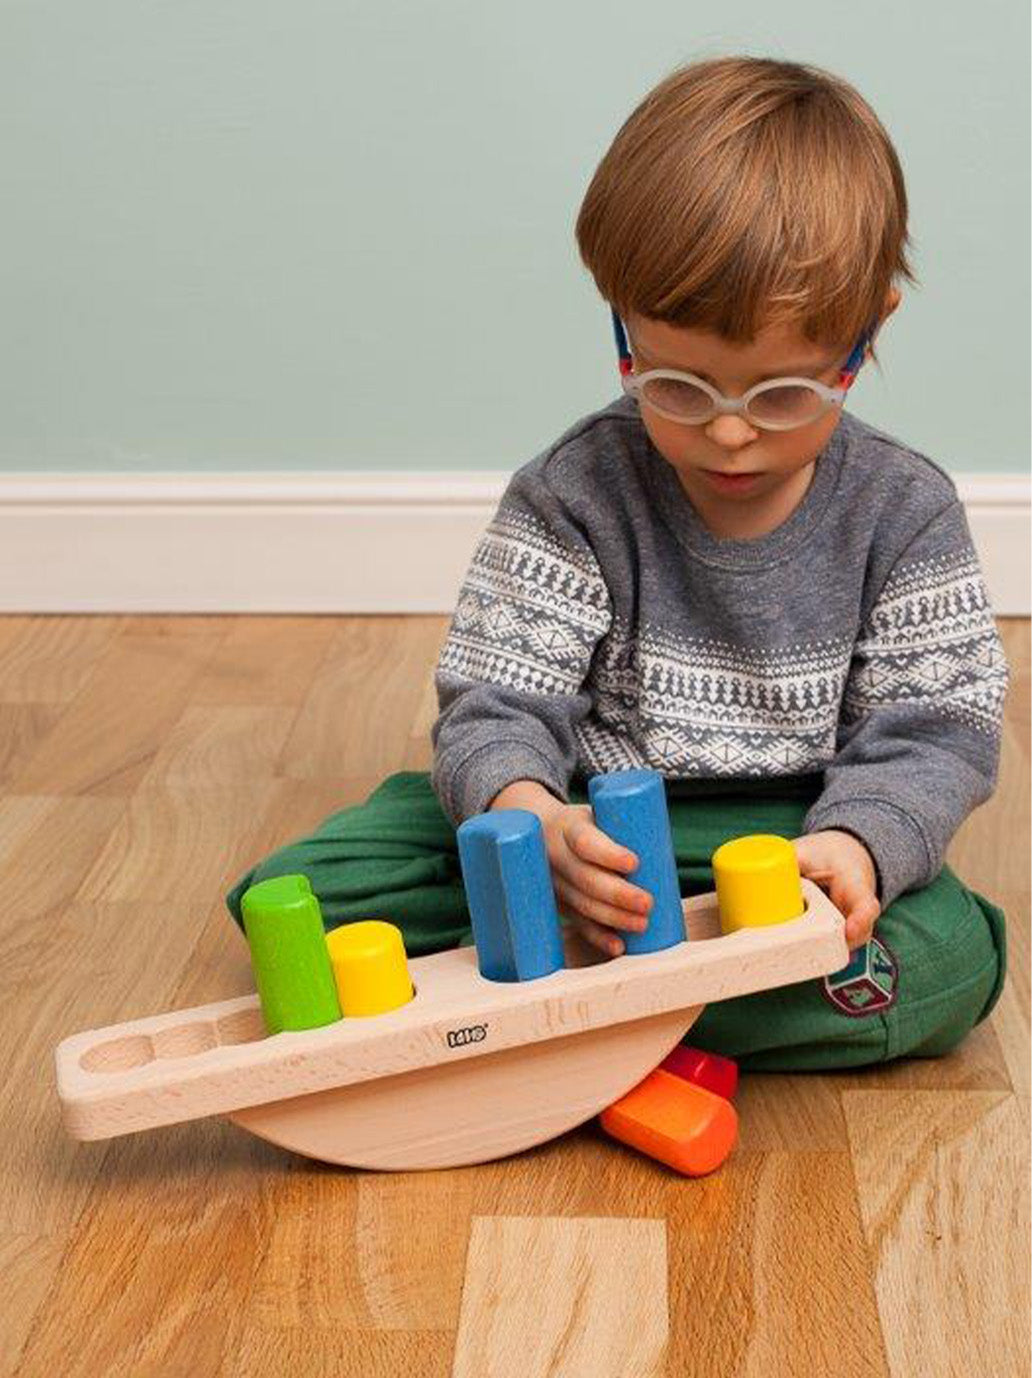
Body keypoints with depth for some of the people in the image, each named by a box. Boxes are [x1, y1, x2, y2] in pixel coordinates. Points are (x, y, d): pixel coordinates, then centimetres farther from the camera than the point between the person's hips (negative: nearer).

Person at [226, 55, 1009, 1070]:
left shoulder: (905, 514, -6)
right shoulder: (572, 498, -9)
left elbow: (935, 731, -6)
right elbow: (496, 707, -12)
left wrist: (859, 842, -29)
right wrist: (526, 815, -37)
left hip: (786, 835, 2)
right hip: (592, 824, -1)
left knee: (950, 956, -31)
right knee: (301, 893, -17)